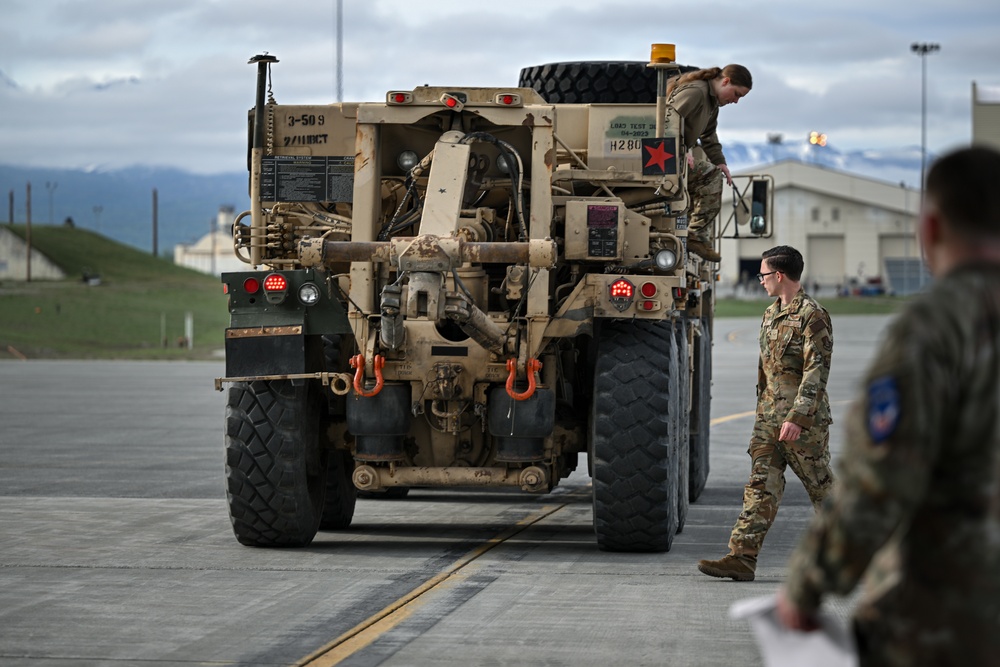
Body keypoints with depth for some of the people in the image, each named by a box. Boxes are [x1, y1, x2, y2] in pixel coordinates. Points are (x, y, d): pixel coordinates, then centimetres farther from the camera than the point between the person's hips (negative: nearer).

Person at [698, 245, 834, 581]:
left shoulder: (812, 315, -12)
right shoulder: (771, 314, 15)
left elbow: (817, 371, -18)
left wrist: (797, 417, -24)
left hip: (804, 419, -8)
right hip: (769, 417, 8)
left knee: (821, 487, 4)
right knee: (761, 487, -1)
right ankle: (742, 557, -7)